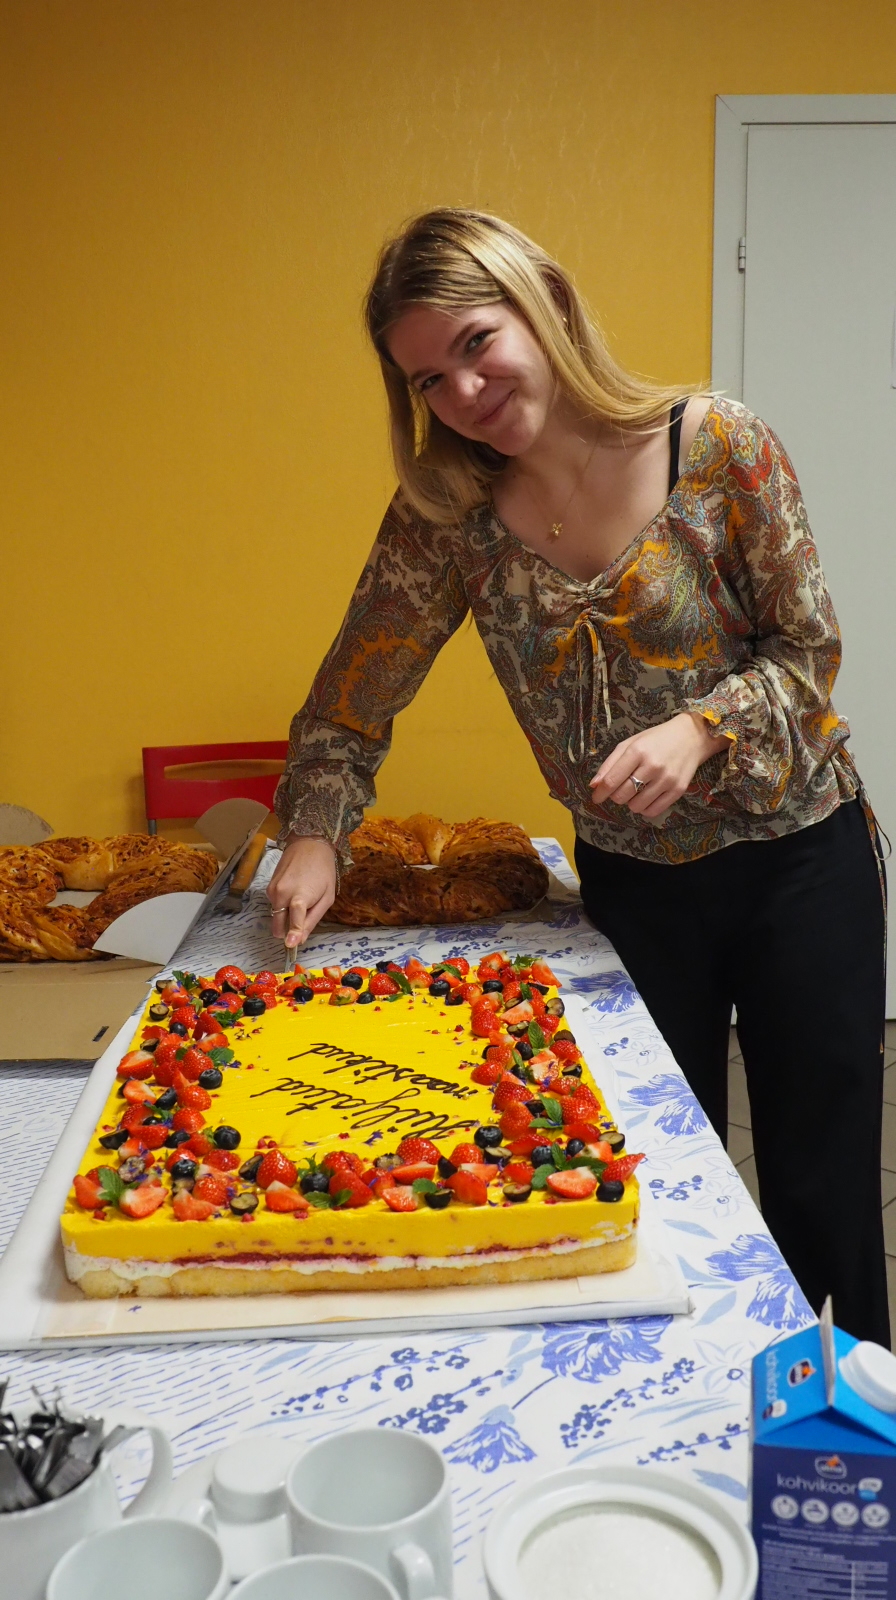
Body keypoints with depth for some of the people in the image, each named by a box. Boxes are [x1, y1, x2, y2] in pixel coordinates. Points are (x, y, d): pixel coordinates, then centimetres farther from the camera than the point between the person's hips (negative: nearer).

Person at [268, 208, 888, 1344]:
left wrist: (701, 727, -26)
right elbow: (348, 707, -2)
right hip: (632, 880, 2)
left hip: (800, 856, -2)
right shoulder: (445, 514, -9)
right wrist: (314, 836, -18)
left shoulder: (718, 443, -16)